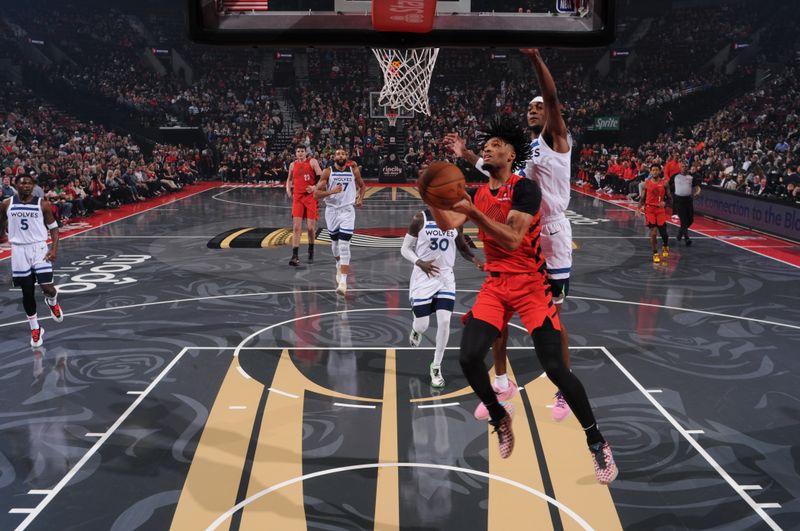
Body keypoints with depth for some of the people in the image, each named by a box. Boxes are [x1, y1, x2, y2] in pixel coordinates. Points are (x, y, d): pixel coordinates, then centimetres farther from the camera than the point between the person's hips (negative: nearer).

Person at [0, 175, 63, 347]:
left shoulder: (43, 204, -3)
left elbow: (53, 227, 2)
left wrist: (54, 249, -10)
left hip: (39, 248, -1)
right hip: (19, 251, 2)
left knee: (47, 287, -12)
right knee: (27, 292, 6)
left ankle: (52, 301, 26)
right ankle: (35, 329, 20)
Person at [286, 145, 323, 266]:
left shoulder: (312, 162, -1)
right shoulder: (293, 165, 10)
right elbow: (289, 179, 27)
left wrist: (315, 187, -20)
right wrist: (288, 189, 9)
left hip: (311, 197, -2)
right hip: (297, 198, 2)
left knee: (311, 227, 2)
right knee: (296, 227, -8)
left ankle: (311, 251, 26)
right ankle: (295, 256, -11)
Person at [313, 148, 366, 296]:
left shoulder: (354, 170, -1)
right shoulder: (327, 172, -5)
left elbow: (362, 186, 19)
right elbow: (316, 194, -9)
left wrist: (360, 198, 3)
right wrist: (332, 191, -23)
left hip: (347, 210, -1)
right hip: (332, 210, 1)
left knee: (344, 245, -12)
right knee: (335, 242, 17)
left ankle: (343, 281, -14)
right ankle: (339, 265, 48)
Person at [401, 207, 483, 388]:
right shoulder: (420, 219, -9)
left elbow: (462, 247, 13)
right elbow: (405, 248, -4)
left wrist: (474, 259, -8)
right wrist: (420, 262, -22)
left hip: (446, 278, 2)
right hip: (423, 278, -2)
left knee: (444, 322, -10)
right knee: (422, 325, 1)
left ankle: (436, 367, 9)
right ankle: (416, 329, 42)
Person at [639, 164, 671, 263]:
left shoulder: (664, 183, -1)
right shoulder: (647, 183, 1)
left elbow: (669, 197, 5)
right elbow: (642, 198, 6)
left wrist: (665, 202, -17)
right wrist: (639, 208, -9)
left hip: (661, 209, 0)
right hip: (649, 209, 0)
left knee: (663, 232, 2)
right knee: (653, 232, -7)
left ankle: (665, 246, 35)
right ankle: (655, 253, 5)